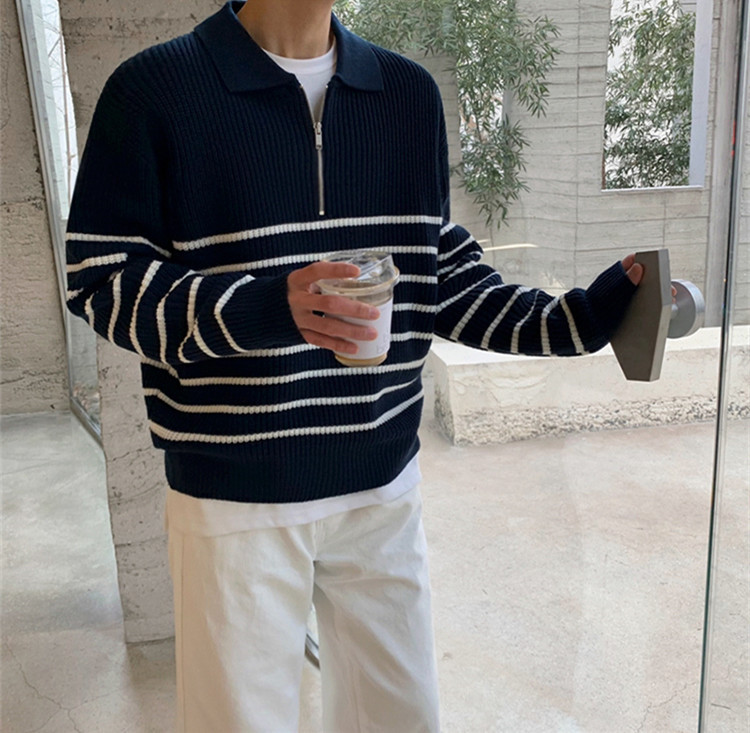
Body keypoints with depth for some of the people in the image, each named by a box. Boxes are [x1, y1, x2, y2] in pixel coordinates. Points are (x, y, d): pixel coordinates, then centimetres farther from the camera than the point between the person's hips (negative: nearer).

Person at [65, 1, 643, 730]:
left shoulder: (409, 92, 5)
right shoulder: (153, 88, -8)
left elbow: (442, 270, 11)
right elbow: (100, 278, -9)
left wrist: (572, 320, -2)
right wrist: (264, 306, -25)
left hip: (382, 484, 4)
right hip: (233, 496, -3)